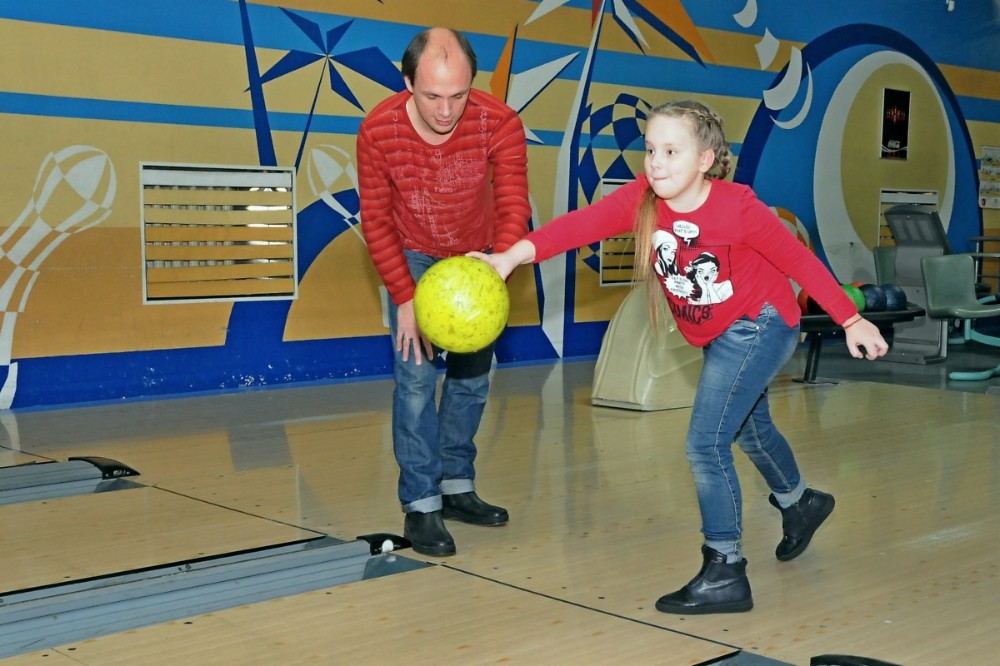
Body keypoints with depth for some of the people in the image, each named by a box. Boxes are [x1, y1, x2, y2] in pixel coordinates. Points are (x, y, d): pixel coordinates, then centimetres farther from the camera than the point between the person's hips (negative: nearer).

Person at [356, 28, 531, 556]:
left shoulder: (500, 125, -26)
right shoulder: (378, 131, -26)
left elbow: (513, 208, -27)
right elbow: (376, 221, -16)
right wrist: (405, 298, -21)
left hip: (477, 258, 2)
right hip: (413, 259, -2)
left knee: (472, 376, 8)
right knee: (416, 377, -10)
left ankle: (457, 487, 23)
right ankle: (420, 505, -2)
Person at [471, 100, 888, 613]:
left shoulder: (738, 208, -27)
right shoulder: (643, 199, -15)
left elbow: (800, 261, -17)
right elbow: (583, 223, -30)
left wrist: (851, 322, -14)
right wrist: (517, 253, -45)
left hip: (759, 326, -7)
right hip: (719, 338, 7)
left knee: (705, 444, -15)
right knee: (751, 430, 27)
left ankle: (724, 573, -4)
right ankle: (799, 502, 57)